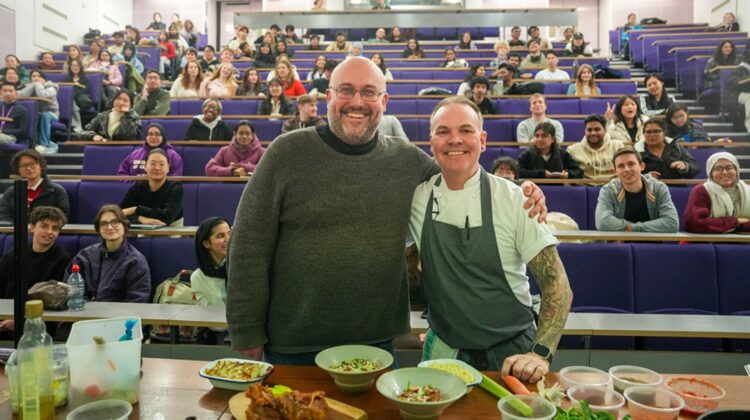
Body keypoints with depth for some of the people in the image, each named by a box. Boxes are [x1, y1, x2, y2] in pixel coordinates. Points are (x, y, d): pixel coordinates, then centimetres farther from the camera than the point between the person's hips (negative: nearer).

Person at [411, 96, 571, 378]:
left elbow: (556, 284, -11)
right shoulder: (418, 198, -5)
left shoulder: (514, 199, -13)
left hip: (510, 355, -2)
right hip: (443, 350, 2)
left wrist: (540, 353, -21)